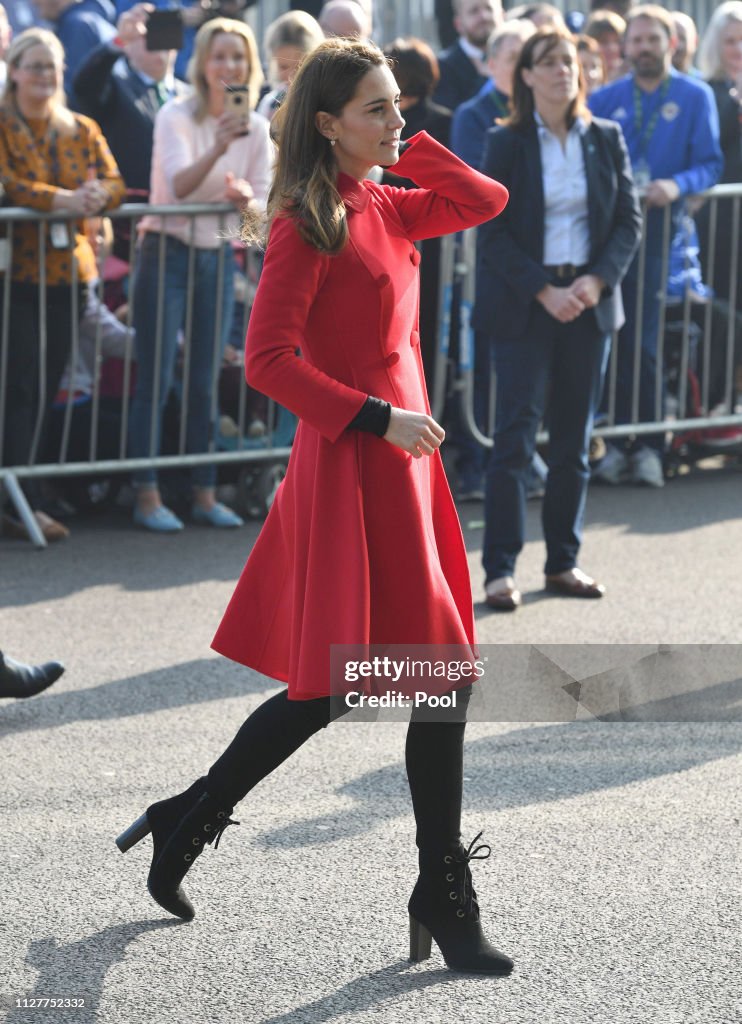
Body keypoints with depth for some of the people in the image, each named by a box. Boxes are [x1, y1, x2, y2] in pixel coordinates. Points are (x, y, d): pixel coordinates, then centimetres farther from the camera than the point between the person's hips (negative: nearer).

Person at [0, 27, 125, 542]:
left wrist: (96, 195, -18)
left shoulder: (82, 130, 15)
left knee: (48, 385, 5)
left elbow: (114, 182, 5)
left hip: (70, 269, 5)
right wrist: (63, 199, -25)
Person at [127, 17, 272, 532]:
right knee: (157, 379, -6)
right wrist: (218, 148, -39)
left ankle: (205, 494, 13)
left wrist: (246, 197, -22)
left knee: (206, 382, 8)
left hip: (219, 257, 4)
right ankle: (147, 496, -4)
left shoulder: (256, 128, 4)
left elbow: (264, 206, 1)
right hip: (167, 252, -4)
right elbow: (179, 185, -22)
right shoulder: (177, 117, -9)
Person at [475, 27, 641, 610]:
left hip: (589, 302, 4)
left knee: (574, 440, 8)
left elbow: (630, 220, 6)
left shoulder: (606, 140, 6)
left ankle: (563, 562, 16)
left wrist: (598, 280, -10)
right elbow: (495, 232, -6)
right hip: (523, 305, -3)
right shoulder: (507, 144, -3)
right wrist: (543, 290, -15)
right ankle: (501, 570, -5)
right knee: (516, 436, -7)